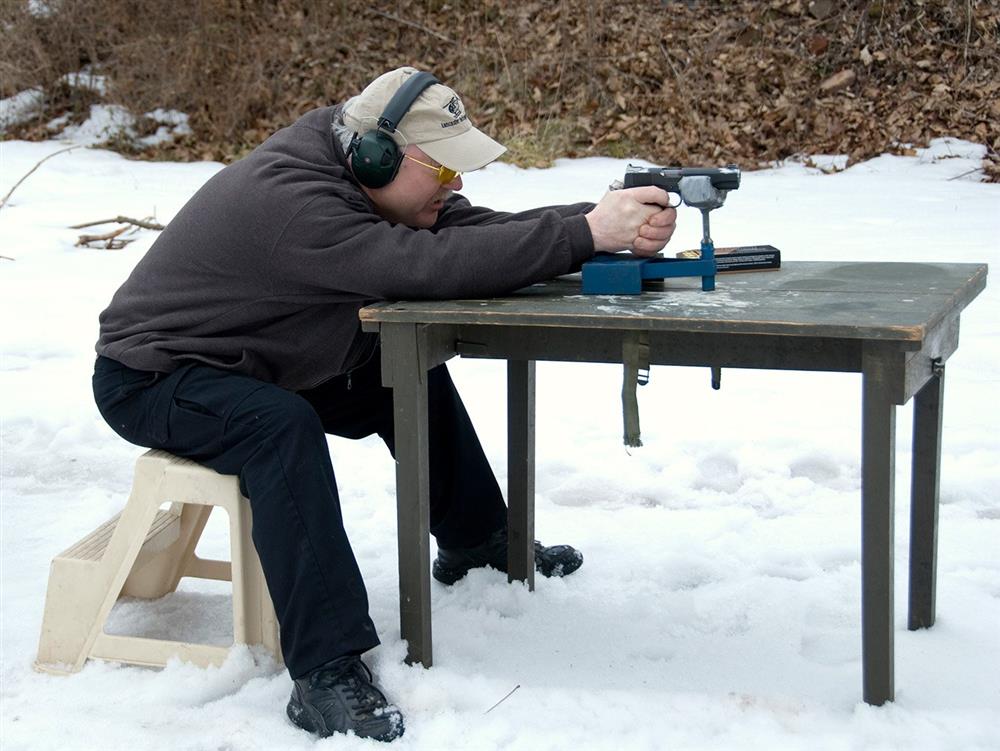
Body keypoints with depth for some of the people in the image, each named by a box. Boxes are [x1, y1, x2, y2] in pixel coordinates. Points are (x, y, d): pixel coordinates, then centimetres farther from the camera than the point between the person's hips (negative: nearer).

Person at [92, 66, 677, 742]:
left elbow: (480, 229, -13)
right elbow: (436, 264, -44)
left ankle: (476, 541, 29)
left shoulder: (361, 176, -7)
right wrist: (588, 232, -42)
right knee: (282, 425, -36)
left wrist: (615, 223, -27)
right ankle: (327, 673, -37)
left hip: (257, 363, 9)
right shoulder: (292, 202, -35)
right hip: (151, 378, -9)